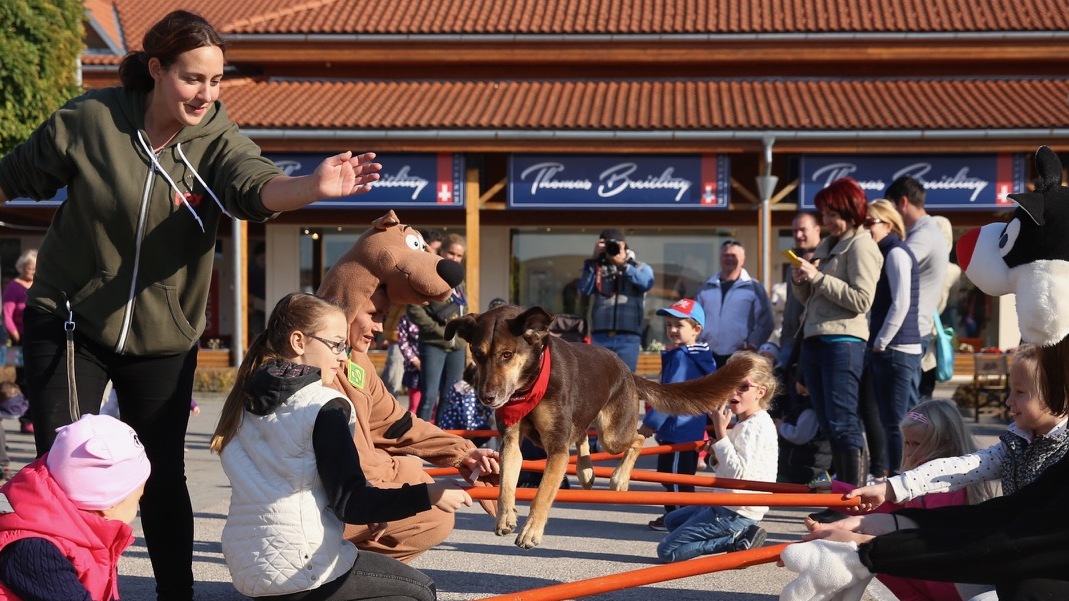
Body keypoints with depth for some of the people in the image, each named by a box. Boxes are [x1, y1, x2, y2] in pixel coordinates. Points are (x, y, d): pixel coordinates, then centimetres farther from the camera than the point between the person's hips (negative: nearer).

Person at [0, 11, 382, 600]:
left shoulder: (217, 139, -12)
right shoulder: (91, 119, -14)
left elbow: (257, 186, -35)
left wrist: (314, 186, -56)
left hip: (163, 335, 1)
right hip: (68, 323, -1)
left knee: (163, 477, 7)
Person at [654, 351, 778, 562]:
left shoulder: (757, 426, -17)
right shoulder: (744, 423, 13)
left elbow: (738, 471, -27)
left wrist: (721, 432, -24)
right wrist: (717, 453, 0)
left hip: (737, 512, -10)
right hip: (728, 504, 10)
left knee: (667, 551, -9)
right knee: (671, 521, 29)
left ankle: (738, 540, -10)